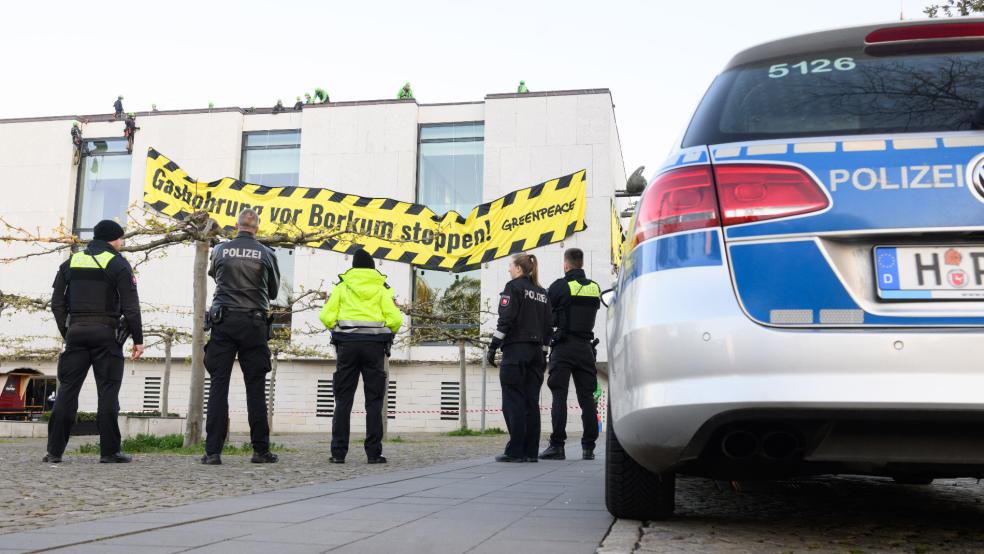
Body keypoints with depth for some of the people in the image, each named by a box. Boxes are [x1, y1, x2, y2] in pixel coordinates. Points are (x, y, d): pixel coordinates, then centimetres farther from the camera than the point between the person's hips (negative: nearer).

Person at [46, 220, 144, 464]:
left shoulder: (71, 262, 13)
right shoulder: (118, 264, -2)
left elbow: (57, 303, 11)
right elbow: (130, 307, -8)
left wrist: (67, 333, 17)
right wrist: (138, 339, -3)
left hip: (76, 333, 4)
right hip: (106, 334, -4)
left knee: (67, 390, 6)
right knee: (107, 392, -2)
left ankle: (55, 450, 5)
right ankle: (109, 451, -2)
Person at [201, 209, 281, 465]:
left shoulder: (220, 250, 3)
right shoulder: (266, 254, 1)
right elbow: (273, 291, 12)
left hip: (223, 321, 1)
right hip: (254, 324, 0)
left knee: (218, 386, 1)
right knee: (256, 388, 4)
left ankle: (213, 451, -3)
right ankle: (260, 450, 6)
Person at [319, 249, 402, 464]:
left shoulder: (342, 286, 9)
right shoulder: (382, 288, 8)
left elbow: (327, 317, -3)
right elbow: (395, 320, -4)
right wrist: (386, 334, 15)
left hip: (347, 344, 0)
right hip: (374, 345, 0)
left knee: (343, 400, 4)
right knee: (374, 402, 4)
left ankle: (338, 452, 0)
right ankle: (374, 453, 1)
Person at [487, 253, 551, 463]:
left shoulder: (514, 287, -4)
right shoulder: (542, 293, 16)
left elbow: (505, 320, -13)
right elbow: (547, 326, 16)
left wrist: (493, 346, -9)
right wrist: (543, 354, 18)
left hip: (516, 349, -7)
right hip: (536, 351, 7)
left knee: (513, 401, -4)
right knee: (531, 402, 7)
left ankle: (515, 451, -5)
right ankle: (530, 451, 7)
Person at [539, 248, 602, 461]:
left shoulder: (559, 286, -7)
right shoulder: (595, 288, 8)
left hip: (563, 347, -4)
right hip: (586, 346, 4)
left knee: (559, 396, -2)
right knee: (586, 397, 7)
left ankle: (557, 445, -4)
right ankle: (588, 447, 8)